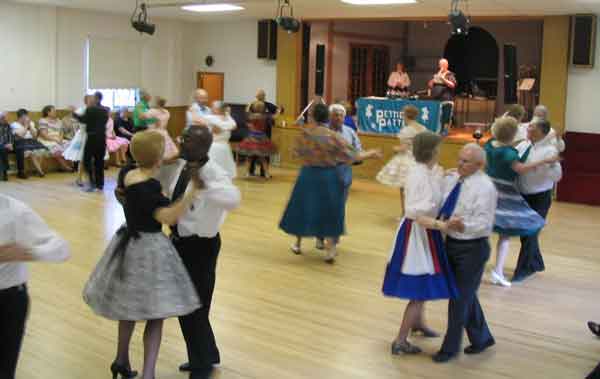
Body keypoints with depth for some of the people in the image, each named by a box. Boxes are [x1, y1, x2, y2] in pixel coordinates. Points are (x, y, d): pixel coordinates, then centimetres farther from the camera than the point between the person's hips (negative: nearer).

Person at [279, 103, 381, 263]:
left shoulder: (305, 133, -6)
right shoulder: (333, 136, -13)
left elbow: (298, 151, 10)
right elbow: (352, 155, -11)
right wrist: (371, 154, 4)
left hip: (308, 175, 2)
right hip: (328, 177, -2)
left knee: (302, 208, 17)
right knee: (329, 211, 8)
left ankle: (297, 244, 29)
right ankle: (330, 250, 6)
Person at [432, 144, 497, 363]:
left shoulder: (485, 187, -18)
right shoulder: (451, 178, 3)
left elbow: (484, 223, -24)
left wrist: (464, 225, -38)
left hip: (472, 248, -7)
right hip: (451, 242, 7)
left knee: (460, 297, 2)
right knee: (465, 294, 19)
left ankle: (450, 348, 18)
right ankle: (481, 338, 39)